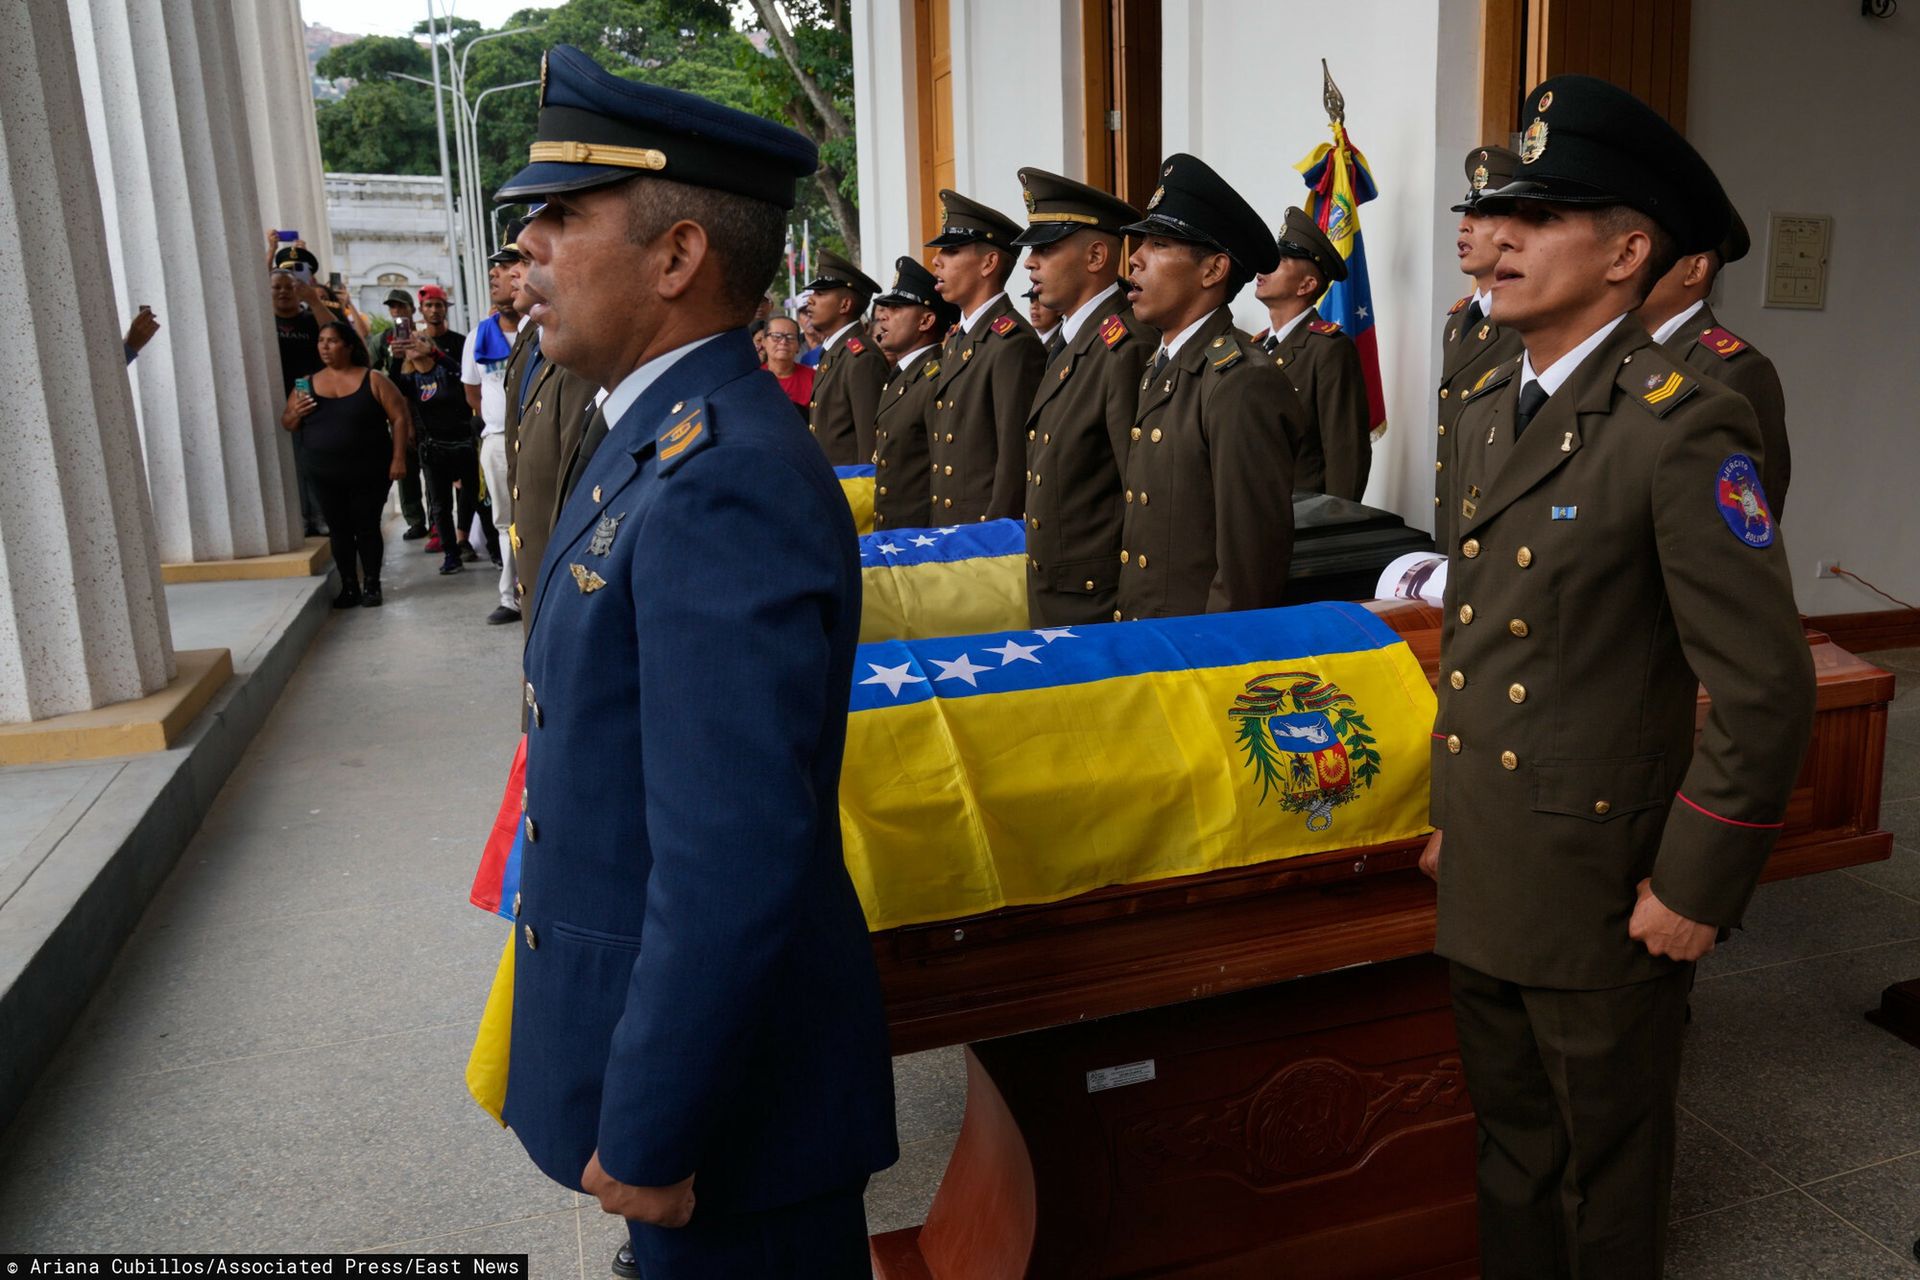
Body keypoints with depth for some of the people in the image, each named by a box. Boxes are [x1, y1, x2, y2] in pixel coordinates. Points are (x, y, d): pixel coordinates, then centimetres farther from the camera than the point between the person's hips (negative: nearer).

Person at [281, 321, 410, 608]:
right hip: (325, 477, 3)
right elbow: (287, 424, 14)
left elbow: (399, 417, -4)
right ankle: (349, 587, 14)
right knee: (339, 531, 6)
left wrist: (398, 458, -11)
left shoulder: (373, 380, -2)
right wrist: (295, 414, -10)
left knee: (367, 528, 3)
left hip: (369, 474, -3)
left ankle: (371, 587, 14)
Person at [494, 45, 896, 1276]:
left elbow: (731, 865, -30)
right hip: (663, 1009, 9)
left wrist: (646, 1139, -20)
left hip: (718, 1064, -9)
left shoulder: (723, 484, -29)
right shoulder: (662, 436, 4)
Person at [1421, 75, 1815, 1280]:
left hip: (1599, 888, -7)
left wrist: (1695, 890, -14)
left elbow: (1765, 691, -18)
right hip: (1483, 870, 7)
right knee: (1513, 1139, 24)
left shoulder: (1683, 428, -19)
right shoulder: (1489, 404, 6)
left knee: (1607, 1161, 16)